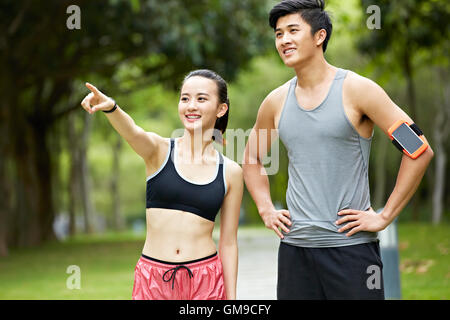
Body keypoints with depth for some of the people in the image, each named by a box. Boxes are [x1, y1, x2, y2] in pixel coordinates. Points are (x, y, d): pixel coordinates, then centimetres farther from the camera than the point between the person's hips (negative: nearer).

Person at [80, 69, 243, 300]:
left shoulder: (231, 172, 3)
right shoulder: (158, 150, 0)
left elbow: (228, 242, 7)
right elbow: (132, 132, -24)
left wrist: (231, 297, 6)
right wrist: (110, 107, -45)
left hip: (205, 281, 1)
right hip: (152, 279, -1)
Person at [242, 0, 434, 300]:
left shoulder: (356, 90, -6)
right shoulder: (276, 102, 8)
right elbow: (252, 158, 27)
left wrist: (385, 216, -10)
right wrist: (266, 210, 13)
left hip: (351, 245, -4)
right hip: (294, 247, 4)